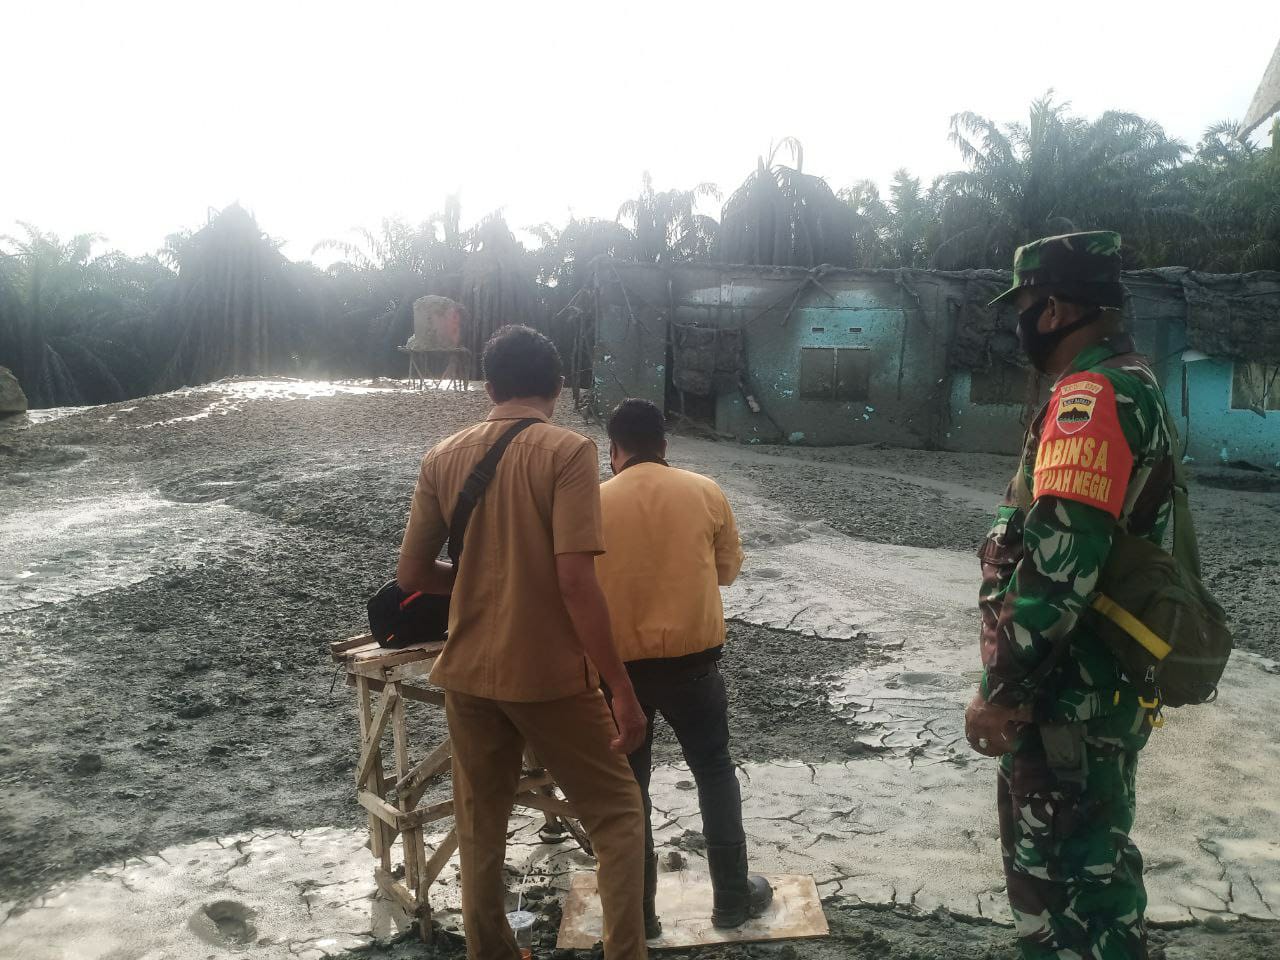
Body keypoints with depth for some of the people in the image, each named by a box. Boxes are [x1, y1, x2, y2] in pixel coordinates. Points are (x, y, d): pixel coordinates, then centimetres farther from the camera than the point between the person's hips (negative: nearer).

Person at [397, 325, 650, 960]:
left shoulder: (443, 458, 2)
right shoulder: (568, 451, -13)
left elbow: (410, 575, 5)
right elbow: (575, 581, -20)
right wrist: (622, 689, -15)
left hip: (467, 672, 5)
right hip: (549, 674, -5)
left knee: (479, 827, 19)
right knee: (617, 814, 12)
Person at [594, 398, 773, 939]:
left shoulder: (595, 503, -5)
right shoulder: (706, 492, -3)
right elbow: (728, 569, 8)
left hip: (619, 662, 0)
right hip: (693, 658, 1)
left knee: (626, 784, 14)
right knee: (715, 772, 18)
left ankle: (637, 913, 22)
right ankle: (732, 899, 26)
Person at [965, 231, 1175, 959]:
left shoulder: (1091, 397, -20)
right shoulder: (1128, 385, 14)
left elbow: (1059, 562, -28)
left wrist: (1000, 690, -21)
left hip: (1072, 695, -10)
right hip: (1098, 684, 10)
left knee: (1063, 875, 3)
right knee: (1086, 862, 23)